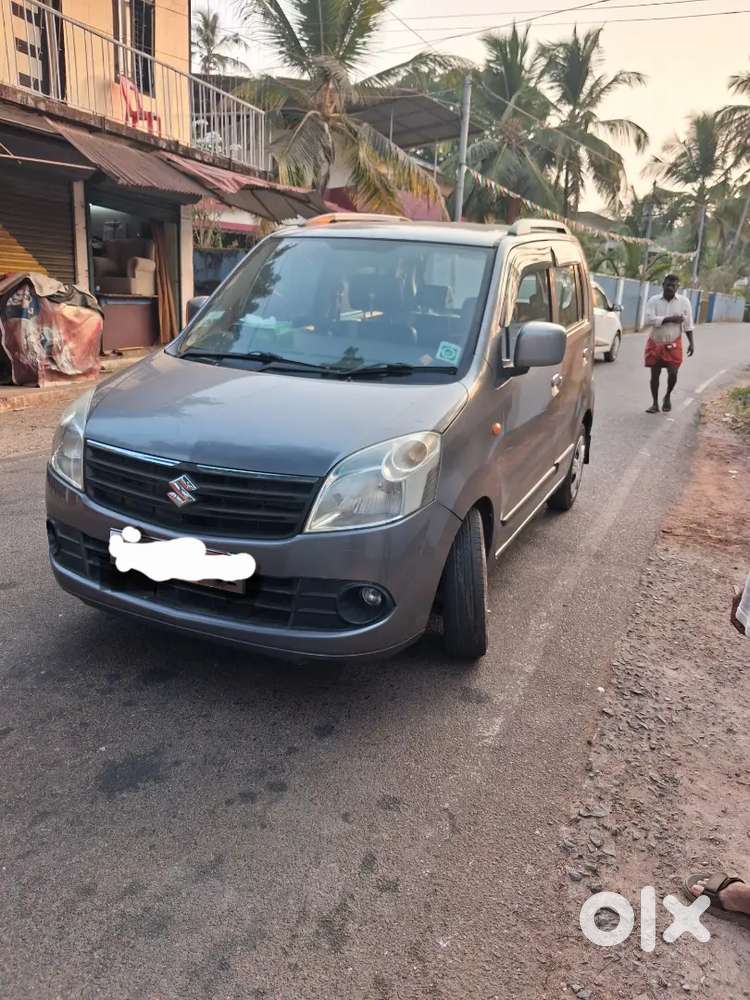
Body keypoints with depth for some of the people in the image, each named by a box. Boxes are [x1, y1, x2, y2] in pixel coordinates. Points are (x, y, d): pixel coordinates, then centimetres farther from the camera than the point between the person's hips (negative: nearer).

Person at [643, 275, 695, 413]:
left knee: (672, 373, -5)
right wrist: (670, 319, -21)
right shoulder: (653, 300, -4)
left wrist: (691, 343, -1)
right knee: (655, 374, 4)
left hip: (673, 345, 0)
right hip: (655, 344, 0)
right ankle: (655, 403, 16)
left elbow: (688, 324, 3)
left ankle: (668, 396, 24)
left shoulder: (684, 301, -1)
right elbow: (649, 320, -17)